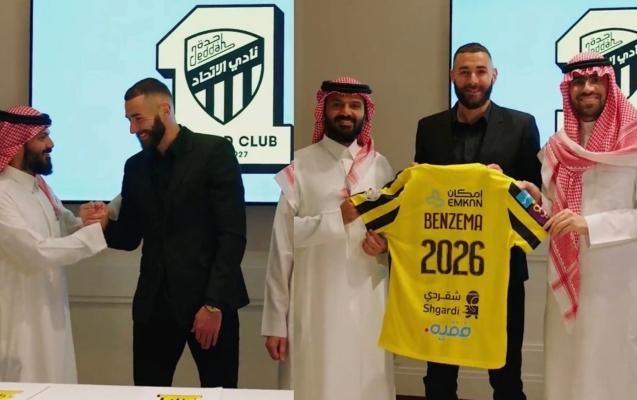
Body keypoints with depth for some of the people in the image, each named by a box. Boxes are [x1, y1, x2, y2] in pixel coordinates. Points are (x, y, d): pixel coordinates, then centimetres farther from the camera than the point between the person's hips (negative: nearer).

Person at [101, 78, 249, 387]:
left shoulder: (214, 151, -6)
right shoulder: (135, 166, 11)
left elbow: (233, 234, -11)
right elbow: (130, 237, 14)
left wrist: (214, 302, -16)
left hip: (208, 300, -4)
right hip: (153, 303, 5)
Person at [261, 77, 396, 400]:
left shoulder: (381, 167, 8)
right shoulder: (299, 167, -3)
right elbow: (282, 242, -6)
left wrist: (386, 244, -3)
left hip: (369, 305, 3)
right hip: (314, 307, -3)